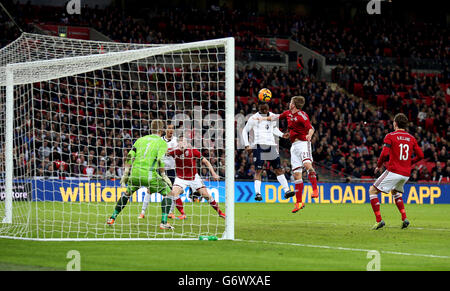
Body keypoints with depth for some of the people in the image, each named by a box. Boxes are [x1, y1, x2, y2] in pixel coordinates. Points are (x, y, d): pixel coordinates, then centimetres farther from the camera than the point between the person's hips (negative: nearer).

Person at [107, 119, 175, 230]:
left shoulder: (141, 139, 18)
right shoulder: (162, 142, 5)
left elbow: (130, 156, 11)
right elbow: (160, 160, -9)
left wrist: (126, 173, 14)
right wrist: (164, 176, -1)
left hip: (135, 173, 4)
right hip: (149, 174, -4)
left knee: (127, 193, 29)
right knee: (167, 193, 11)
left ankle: (112, 218, 28)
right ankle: (164, 222, -1)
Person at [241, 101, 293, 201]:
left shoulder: (272, 116, 11)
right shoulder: (254, 118, -2)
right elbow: (245, 131, 5)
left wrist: (282, 135, 11)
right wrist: (247, 145, -4)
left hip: (271, 145, 4)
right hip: (259, 146, -4)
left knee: (278, 169, 3)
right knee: (258, 170, -10)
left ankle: (286, 190, 3)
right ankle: (257, 193, -14)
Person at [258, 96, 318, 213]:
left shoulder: (302, 116, -11)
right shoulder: (288, 113, 12)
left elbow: (311, 128, -21)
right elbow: (277, 117, 30)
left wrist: (309, 135, -42)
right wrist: (264, 118, 40)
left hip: (303, 143, -7)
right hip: (294, 145, 7)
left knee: (307, 164, -33)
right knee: (296, 173, 2)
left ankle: (315, 189, -32)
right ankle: (299, 202, 4)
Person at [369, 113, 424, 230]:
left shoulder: (390, 136, -6)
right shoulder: (411, 138, 10)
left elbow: (384, 154, -16)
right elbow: (420, 155, 9)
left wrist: (378, 166, 0)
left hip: (393, 171, -6)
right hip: (406, 174, 6)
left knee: (372, 190, 5)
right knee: (395, 192, 32)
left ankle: (379, 220, -6)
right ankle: (404, 218, 15)